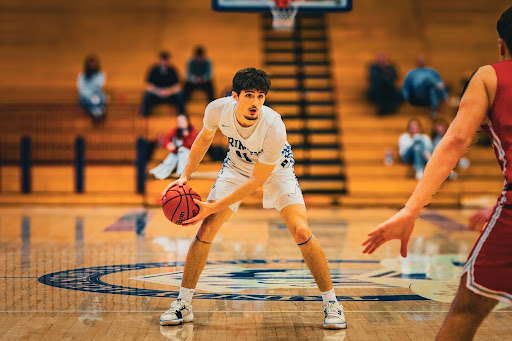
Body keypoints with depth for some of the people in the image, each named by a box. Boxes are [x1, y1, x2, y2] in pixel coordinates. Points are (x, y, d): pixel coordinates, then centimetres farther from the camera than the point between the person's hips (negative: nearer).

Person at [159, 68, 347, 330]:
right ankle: (183, 304, 6)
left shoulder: (274, 128, -38)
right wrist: (185, 176, -5)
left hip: (274, 170, -3)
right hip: (236, 166, 3)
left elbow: (257, 180, -28)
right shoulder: (218, 109, -27)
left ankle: (331, 303, -3)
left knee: (301, 232, -20)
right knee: (205, 232, -9)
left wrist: (214, 207, -27)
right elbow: (205, 137, -2)